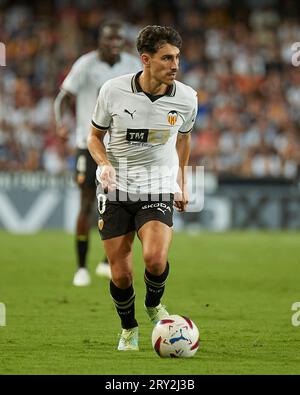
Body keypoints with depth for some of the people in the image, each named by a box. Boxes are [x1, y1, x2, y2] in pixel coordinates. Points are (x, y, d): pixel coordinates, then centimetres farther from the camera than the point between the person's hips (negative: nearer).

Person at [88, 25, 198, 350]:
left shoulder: (186, 98, -6)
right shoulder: (113, 91, -11)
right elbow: (95, 135, 5)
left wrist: (181, 183, 21)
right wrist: (104, 164, -15)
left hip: (158, 189, 0)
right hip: (116, 189, 0)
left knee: (155, 258, -25)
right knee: (120, 274, -1)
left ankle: (154, 305, 9)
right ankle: (128, 329, 29)